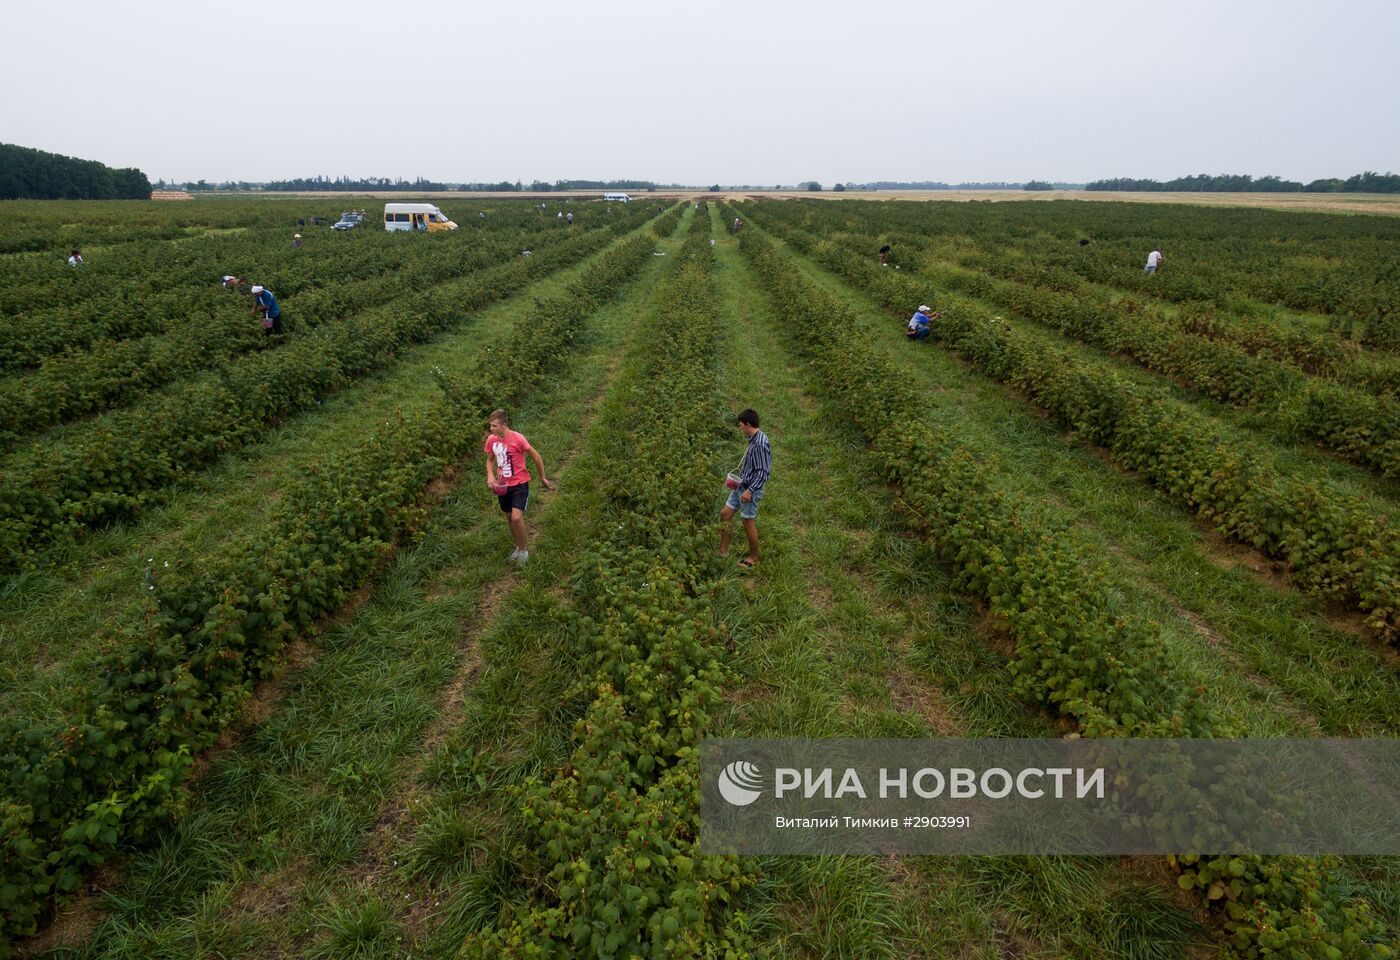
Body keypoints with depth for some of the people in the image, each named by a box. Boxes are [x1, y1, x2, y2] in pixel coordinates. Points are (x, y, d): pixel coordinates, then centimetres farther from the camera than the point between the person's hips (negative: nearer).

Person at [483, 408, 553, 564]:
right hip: (502, 485, 6)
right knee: (509, 518, 16)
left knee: (517, 517, -18)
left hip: (519, 483, -6)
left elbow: (536, 456, -10)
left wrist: (542, 478, -1)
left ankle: (523, 550, 2)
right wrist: (490, 475, -7)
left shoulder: (518, 438, -21)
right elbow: (490, 460, 13)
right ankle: (518, 547, 37)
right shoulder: (491, 439, -5)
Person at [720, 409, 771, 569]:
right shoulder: (753, 439, 5)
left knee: (749, 522, 4)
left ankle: (754, 557, 22)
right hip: (741, 485, 10)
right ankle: (723, 549, 24)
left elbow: (763, 472, -26)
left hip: (751, 489, -9)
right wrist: (740, 478, 16)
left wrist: (750, 491, -27)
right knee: (725, 514, 13)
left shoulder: (760, 444, -25)